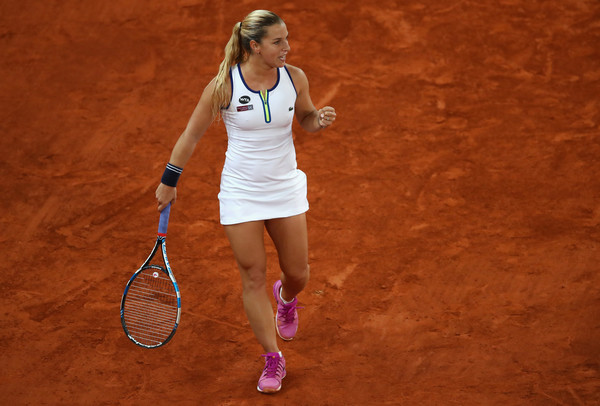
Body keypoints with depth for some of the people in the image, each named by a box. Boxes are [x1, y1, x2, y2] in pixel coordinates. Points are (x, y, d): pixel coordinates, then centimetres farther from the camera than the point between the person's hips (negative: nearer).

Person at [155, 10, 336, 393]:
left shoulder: (295, 77, -9)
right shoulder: (224, 85, -16)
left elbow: (306, 118, 11)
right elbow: (191, 135, -5)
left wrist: (320, 119, -13)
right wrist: (169, 181, 1)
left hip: (286, 188, 3)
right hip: (241, 192, -2)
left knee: (298, 273, 8)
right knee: (254, 278, 2)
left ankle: (287, 297, 47)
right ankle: (273, 360, 16)